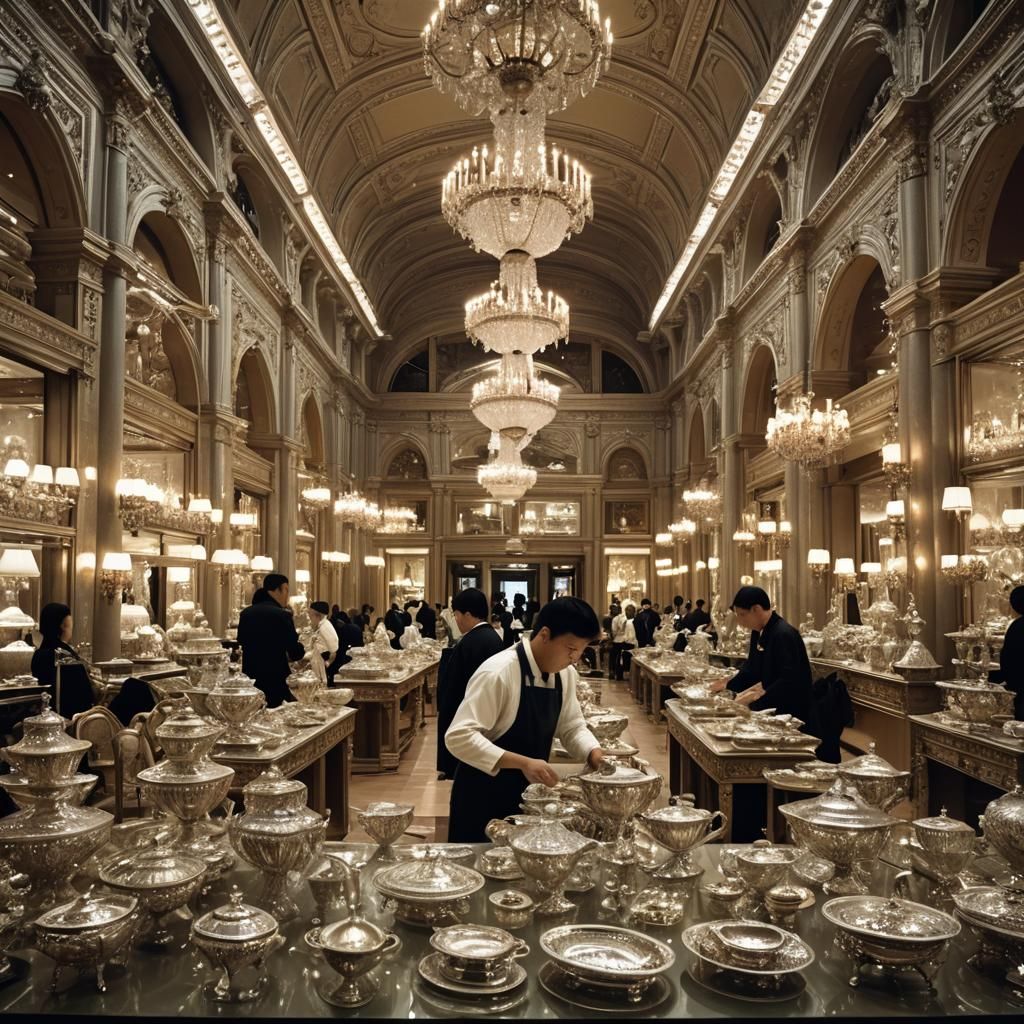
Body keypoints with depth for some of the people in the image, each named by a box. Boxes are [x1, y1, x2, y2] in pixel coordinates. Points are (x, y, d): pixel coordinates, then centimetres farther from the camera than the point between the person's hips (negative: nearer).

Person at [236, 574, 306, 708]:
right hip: (275, 679, -6)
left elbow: (241, 643, 16)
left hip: (250, 678, 6)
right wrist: (301, 649, 10)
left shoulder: (245, 613, 5)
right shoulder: (282, 615, -13)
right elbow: (295, 653, -11)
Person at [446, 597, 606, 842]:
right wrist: (523, 763, -34)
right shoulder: (498, 672, -24)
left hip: (528, 793, 7)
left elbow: (571, 726, 10)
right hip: (483, 797, -6)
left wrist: (593, 753, -11)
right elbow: (459, 737, -28)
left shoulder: (566, 674, -1)